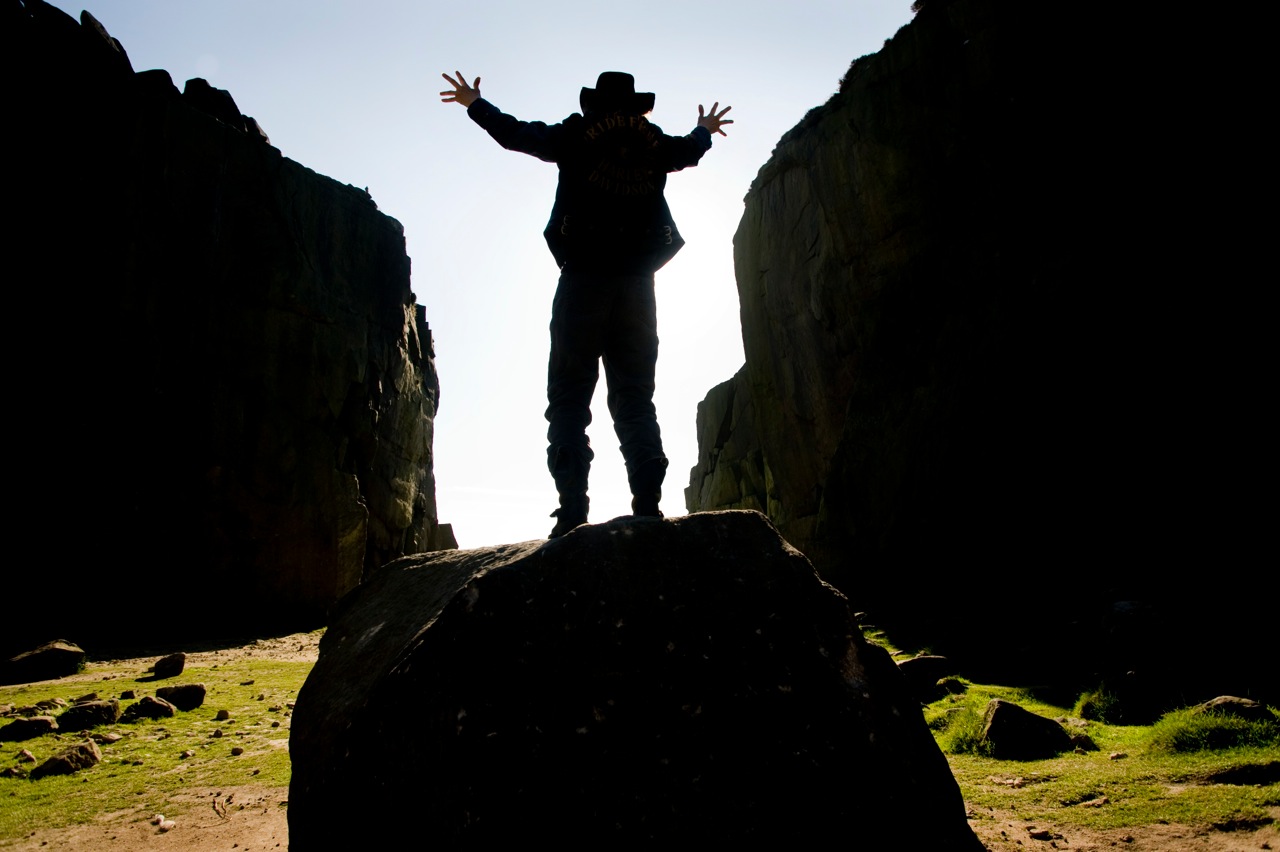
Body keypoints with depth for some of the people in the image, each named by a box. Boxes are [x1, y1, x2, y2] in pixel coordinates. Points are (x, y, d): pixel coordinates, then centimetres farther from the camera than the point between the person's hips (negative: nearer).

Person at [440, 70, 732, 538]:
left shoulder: (576, 135, 6)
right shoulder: (655, 141, 14)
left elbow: (514, 133, 18)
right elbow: (691, 149, 36)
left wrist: (474, 102, 37)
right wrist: (705, 129, 60)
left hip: (585, 277, -3)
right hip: (638, 283, 3)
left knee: (569, 396, -2)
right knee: (635, 399, 5)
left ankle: (572, 508, -13)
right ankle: (648, 504, -5)